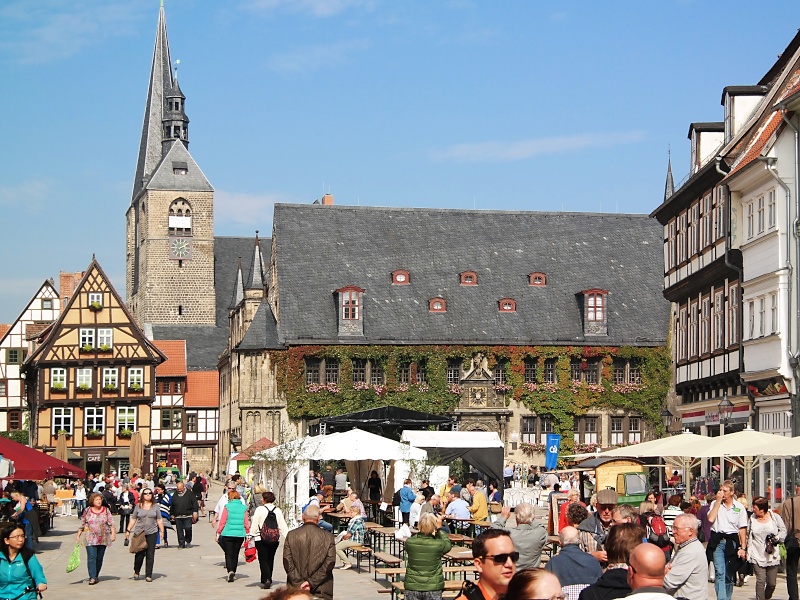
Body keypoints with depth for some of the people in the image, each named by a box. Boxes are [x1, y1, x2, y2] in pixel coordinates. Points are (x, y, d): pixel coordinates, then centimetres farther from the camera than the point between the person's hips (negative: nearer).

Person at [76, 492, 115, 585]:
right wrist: (78, 535, 7)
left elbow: (111, 524, 2)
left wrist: (113, 533, -8)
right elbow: (82, 525, 9)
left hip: (103, 539, 2)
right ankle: (92, 577, -14)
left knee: (99, 558, 8)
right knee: (91, 557, -12)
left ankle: (96, 576, 20)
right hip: (91, 538, -2)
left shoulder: (106, 510, 4)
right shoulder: (87, 511, 3)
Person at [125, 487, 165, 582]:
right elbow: (133, 519, 10)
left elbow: (159, 520, 9)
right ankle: (136, 571, 20)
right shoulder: (138, 506, 6)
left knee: (150, 555, -1)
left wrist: (162, 531, 3)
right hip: (139, 533, 0)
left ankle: (148, 575, 5)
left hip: (152, 533, 1)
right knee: (140, 554, -4)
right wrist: (128, 530, 6)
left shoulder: (155, 506, 7)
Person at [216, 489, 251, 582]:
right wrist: (247, 533, 16)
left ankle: (230, 571, -20)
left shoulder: (227, 507, -5)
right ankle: (233, 573, 24)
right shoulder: (243, 508, 3)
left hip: (228, 534, -3)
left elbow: (222, 522, -5)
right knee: (235, 554, 16)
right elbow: (246, 524, 5)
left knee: (228, 554, 0)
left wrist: (218, 533, 3)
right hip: (240, 535, 3)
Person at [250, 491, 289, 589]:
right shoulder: (278, 510, 5)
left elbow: (254, 525, -5)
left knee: (263, 560, -1)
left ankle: (266, 579, -18)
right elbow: (283, 527, 6)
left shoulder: (260, 509, -6)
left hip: (261, 539, -4)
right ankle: (268, 580, 22)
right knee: (270, 560, 16)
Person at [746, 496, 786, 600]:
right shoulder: (752, 519, 7)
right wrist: (747, 551, 12)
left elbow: (783, 530, 8)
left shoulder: (775, 517, 2)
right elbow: (748, 535, 14)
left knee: (772, 583, 4)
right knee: (760, 581, -13)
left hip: (772, 556, 0)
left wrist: (777, 538, -10)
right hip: (757, 556, 0)